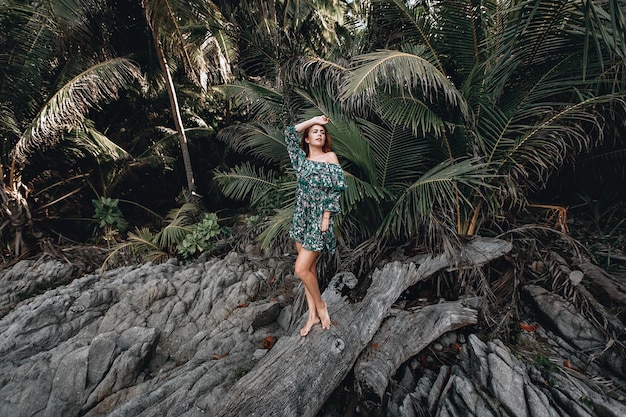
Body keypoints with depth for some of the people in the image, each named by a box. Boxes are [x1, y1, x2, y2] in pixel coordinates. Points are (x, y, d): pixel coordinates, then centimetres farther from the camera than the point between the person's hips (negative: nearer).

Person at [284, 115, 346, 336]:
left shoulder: (331, 157, -1)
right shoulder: (302, 158, 10)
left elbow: (336, 189, -7)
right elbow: (289, 133, 4)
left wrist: (327, 216, -13)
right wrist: (313, 120, 7)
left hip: (319, 218, -5)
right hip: (301, 217, 5)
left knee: (301, 269, -8)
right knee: (308, 267, 9)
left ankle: (320, 305, 16)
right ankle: (313, 314, 22)